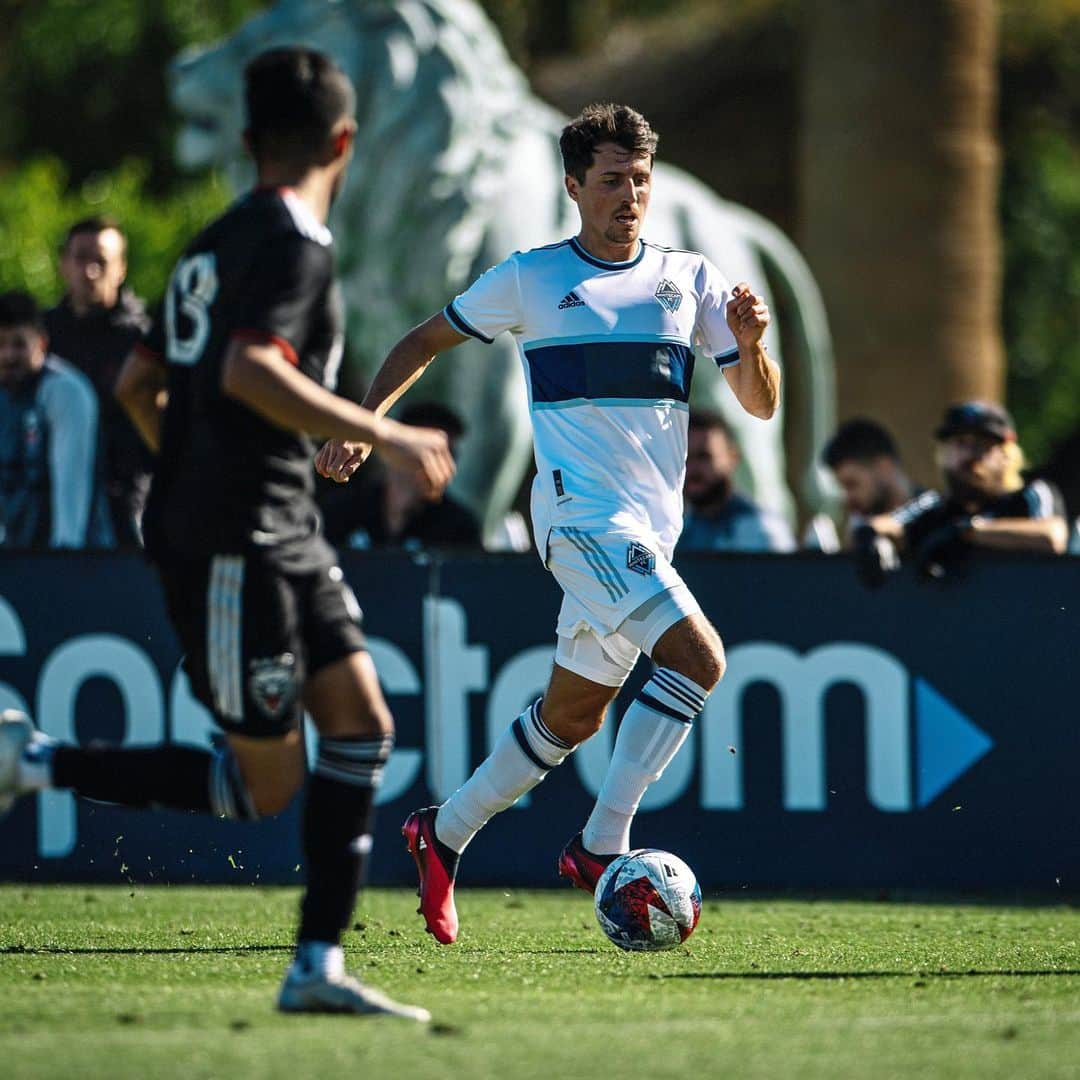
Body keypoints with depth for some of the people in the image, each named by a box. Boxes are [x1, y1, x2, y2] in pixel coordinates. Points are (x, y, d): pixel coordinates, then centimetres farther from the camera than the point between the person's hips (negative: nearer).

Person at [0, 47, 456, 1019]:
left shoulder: (219, 243, 16)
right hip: (237, 545, -10)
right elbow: (249, 370, -28)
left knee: (361, 726, 4)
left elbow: (137, 384, 20)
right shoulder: (294, 245, -13)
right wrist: (385, 437, -23)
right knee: (264, 783, -5)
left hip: (282, 538, 10)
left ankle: (318, 966, 2)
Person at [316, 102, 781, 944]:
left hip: (651, 527, 5)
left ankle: (445, 834, 30)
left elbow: (761, 405, 9)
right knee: (698, 656, -23)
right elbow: (425, 343, 13)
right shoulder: (530, 278, 2)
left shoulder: (691, 279, 9)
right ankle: (602, 845, -19)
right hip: (582, 514, -5)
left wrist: (750, 345, -12)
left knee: (574, 715, 12)